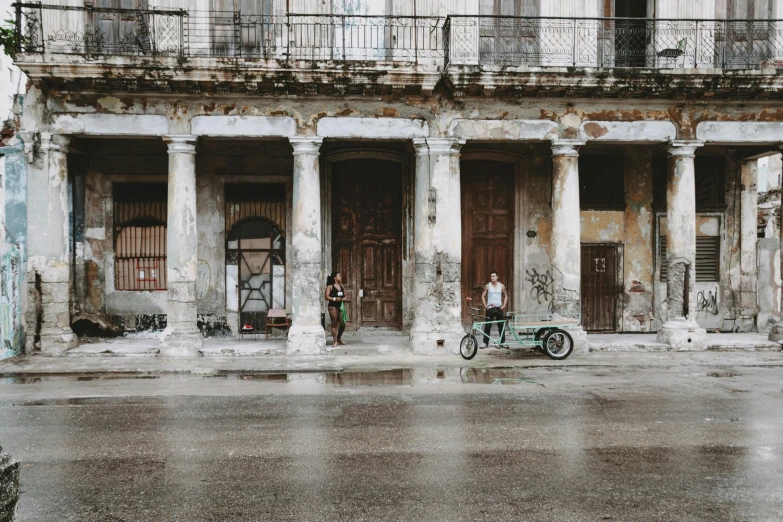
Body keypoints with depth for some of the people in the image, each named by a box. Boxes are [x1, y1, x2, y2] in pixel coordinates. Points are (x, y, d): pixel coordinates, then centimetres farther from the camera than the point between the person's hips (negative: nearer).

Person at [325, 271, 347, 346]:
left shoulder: (341, 286, 16)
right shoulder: (330, 286, -2)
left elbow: (345, 295, 20)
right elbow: (326, 297, -8)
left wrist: (344, 298, -3)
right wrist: (335, 299, -20)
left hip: (341, 306, 5)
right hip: (333, 306, -5)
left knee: (343, 324, 4)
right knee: (334, 324, -3)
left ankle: (339, 338, 27)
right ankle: (335, 341, 3)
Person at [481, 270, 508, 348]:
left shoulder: (501, 286, 4)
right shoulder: (488, 286, 1)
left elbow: (505, 296, 13)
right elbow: (483, 296, 5)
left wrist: (504, 305, 2)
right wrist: (485, 305, -5)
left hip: (499, 308, 1)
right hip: (490, 308, -1)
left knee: (501, 326, 5)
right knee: (487, 326, -3)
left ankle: (502, 342, 15)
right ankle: (485, 342, 1)